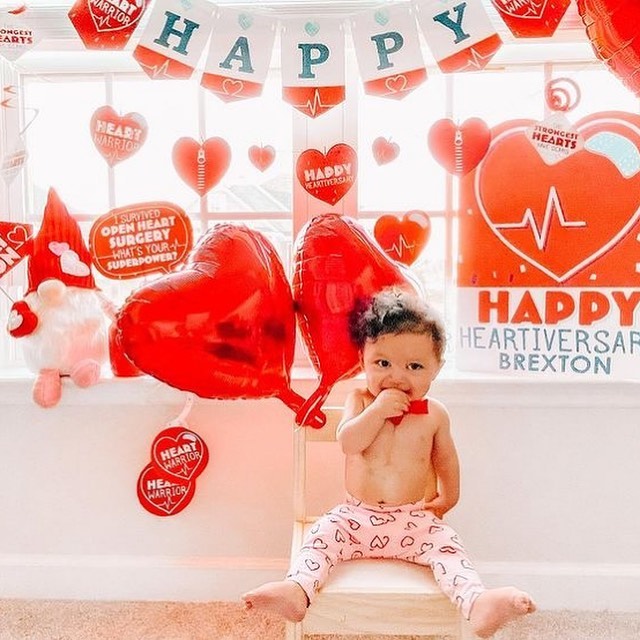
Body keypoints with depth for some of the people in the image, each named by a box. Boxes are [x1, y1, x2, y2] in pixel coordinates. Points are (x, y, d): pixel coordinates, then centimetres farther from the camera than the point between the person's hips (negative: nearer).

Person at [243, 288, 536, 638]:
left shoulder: (434, 414, 0)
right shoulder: (360, 400, -2)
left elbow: (445, 458, 17)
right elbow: (348, 442, -18)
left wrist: (448, 497, 20)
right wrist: (378, 410, -26)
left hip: (414, 519, 0)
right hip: (356, 515, 1)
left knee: (446, 544, -25)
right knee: (323, 534, -22)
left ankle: (477, 603, -40)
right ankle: (296, 590, -37)